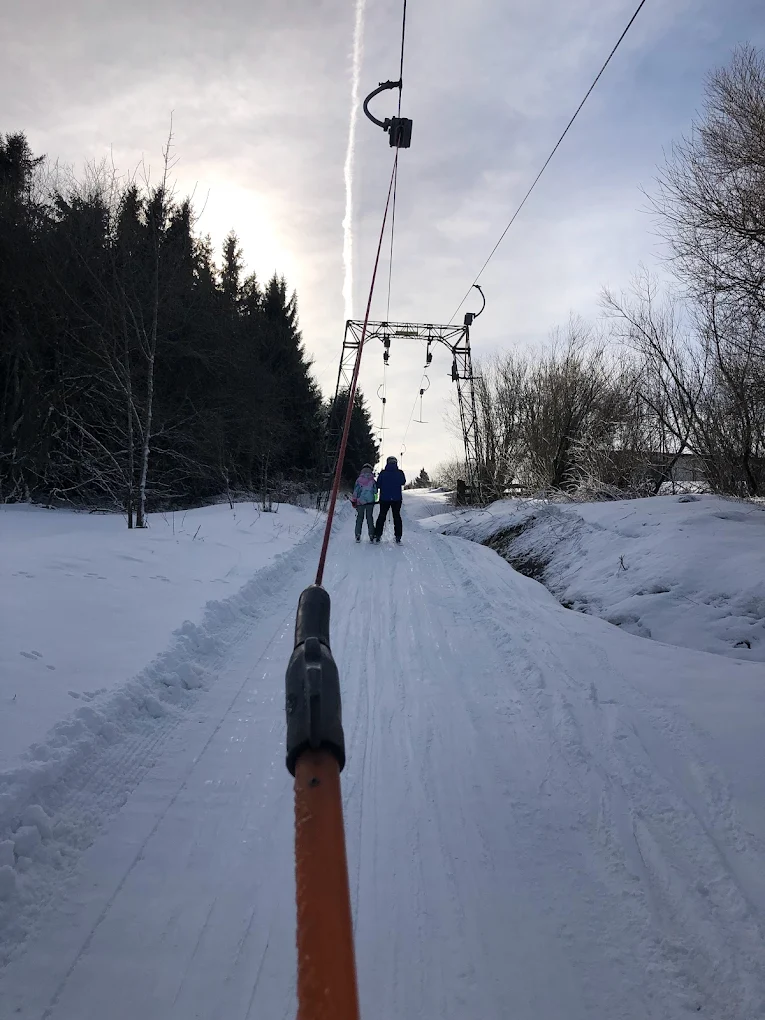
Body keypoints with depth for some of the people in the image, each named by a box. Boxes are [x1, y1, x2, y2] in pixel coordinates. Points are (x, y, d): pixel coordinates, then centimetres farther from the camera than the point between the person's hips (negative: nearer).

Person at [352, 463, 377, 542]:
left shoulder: (359, 479, -3)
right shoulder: (372, 480, -2)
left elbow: (355, 491, -3)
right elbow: (375, 491, 4)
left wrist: (354, 501, 3)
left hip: (360, 501, 0)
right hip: (370, 501, 0)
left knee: (359, 518, 9)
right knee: (369, 517, 9)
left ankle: (358, 536, 3)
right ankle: (371, 536, 5)